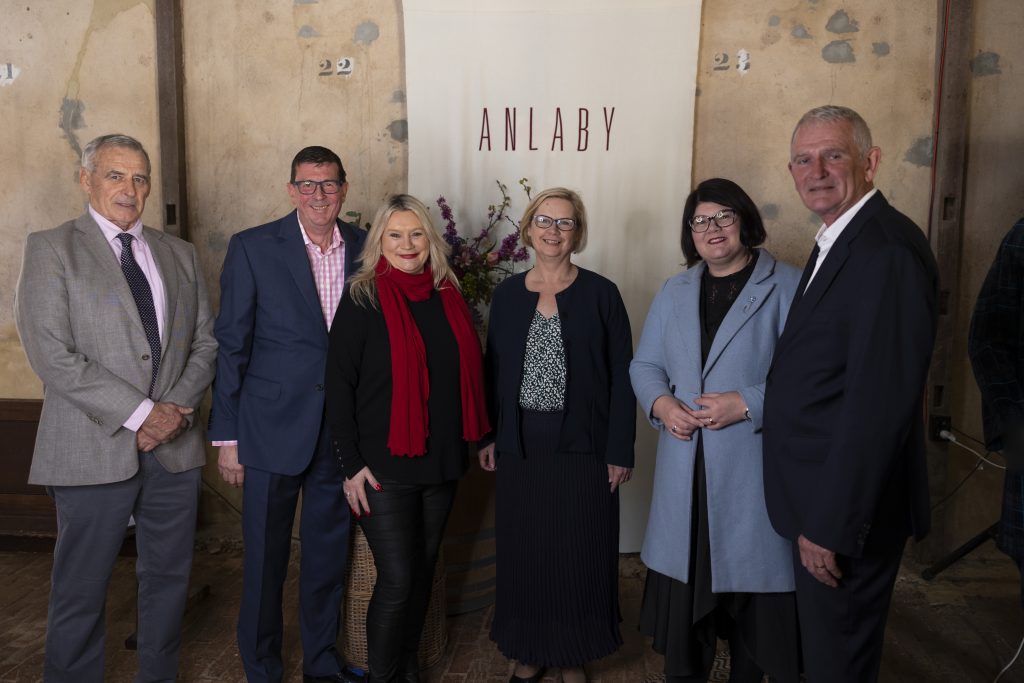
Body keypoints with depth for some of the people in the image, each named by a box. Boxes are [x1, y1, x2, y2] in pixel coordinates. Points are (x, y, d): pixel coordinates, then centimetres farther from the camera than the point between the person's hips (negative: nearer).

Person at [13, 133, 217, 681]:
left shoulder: (179, 254, 13)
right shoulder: (51, 248, -1)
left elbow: (205, 341, 10)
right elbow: (51, 354, -11)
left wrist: (177, 407, -6)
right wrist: (139, 412, -15)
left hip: (174, 445, 4)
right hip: (95, 448, -4)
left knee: (168, 578, 14)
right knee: (80, 593, 7)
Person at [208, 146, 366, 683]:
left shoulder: (365, 247, 3)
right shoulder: (252, 248, -5)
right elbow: (231, 345, -4)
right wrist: (226, 436, -5)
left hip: (341, 433, 3)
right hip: (273, 430, -2)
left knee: (328, 554, 16)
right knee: (265, 558, 10)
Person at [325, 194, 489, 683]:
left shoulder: (448, 297, 5)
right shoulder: (362, 300, -8)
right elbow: (338, 386, -9)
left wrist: (473, 439, 8)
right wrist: (351, 463, -11)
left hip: (441, 462, 5)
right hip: (384, 466, -5)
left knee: (423, 570, 16)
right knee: (397, 578, -2)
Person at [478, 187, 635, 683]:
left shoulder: (601, 293, -3)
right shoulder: (508, 293, 5)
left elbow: (621, 376, -4)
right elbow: (494, 369, 10)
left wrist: (620, 450, -8)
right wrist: (488, 436, 4)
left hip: (582, 446, -2)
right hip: (520, 446, 3)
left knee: (578, 553, 7)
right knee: (524, 551, 10)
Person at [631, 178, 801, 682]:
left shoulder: (788, 288, -4)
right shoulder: (674, 292, 14)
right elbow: (644, 365, 15)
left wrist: (747, 404, -19)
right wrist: (661, 403, -5)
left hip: (754, 470, -4)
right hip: (686, 473, 4)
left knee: (752, 582, 8)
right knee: (683, 586, 10)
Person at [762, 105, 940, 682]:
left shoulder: (889, 251, -22)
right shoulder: (838, 242, 11)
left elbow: (879, 402, -26)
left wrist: (831, 526, -23)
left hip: (847, 506, -9)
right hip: (821, 499, 9)